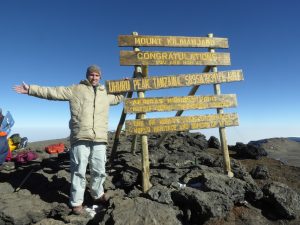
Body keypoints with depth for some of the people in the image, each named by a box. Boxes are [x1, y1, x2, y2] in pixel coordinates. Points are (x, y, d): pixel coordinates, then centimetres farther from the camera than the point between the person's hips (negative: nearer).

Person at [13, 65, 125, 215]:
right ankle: (76, 202, 20)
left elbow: (118, 98, 38)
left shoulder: (106, 94, 21)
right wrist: (30, 89, 3)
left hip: (99, 139, 4)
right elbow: (52, 92, 6)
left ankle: (97, 194, 33)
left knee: (99, 171, 10)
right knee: (79, 171, 3)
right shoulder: (76, 89, 9)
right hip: (80, 138, -3)